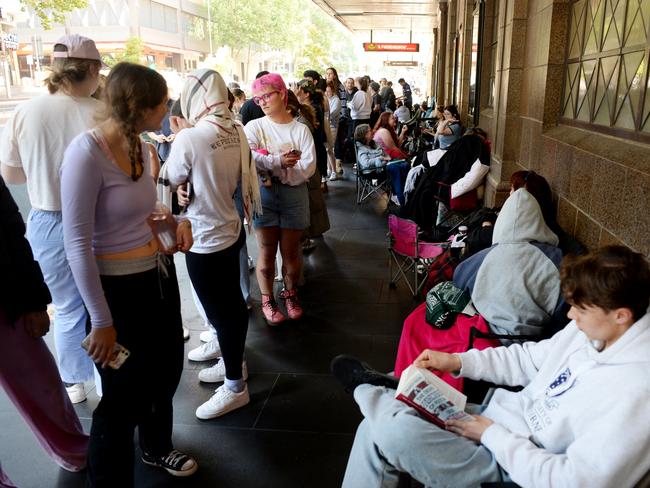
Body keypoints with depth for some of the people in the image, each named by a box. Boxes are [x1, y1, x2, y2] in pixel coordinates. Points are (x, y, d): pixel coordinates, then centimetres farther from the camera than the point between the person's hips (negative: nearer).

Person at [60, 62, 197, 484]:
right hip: (118, 288, -8)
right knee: (124, 395, 10)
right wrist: (102, 321, -19)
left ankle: (157, 448, 53)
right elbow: (77, 245, -22)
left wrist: (174, 220, -3)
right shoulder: (87, 151, -23)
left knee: (166, 371, 25)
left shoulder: (139, 145, 2)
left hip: (159, 275, 8)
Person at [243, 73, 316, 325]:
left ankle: (291, 294, 33)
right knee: (267, 252, 7)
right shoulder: (254, 127, 0)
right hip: (263, 195, 0)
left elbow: (308, 167, -12)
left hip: (294, 195, 1)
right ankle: (267, 300, 25)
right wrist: (280, 162, -23)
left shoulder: (300, 129, 1)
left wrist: (270, 168, -16)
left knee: (290, 252, 11)